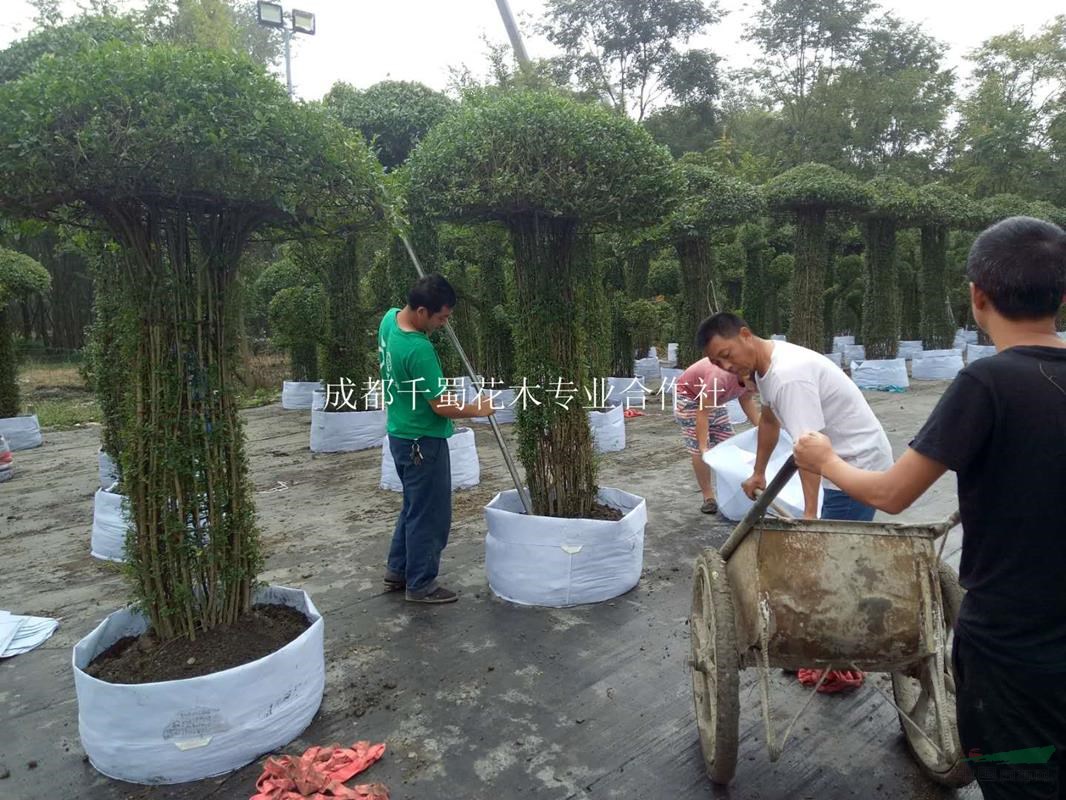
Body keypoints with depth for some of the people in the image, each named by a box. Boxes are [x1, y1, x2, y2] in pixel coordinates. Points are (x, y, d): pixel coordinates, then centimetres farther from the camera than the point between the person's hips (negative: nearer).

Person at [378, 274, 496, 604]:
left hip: (401, 434, 9)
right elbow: (442, 407, -23)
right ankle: (421, 584, 19)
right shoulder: (419, 350, -29)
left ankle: (397, 571, 33)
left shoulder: (390, 318, -2)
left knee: (414, 506, 22)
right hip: (422, 442, -9)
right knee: (429, 514, 6)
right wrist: (477, 409, -8)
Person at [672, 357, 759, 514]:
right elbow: (702, 413, -35)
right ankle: (708, 497, -3)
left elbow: (746, 401, 0)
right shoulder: (721, 377, -42)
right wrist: (703, 446, -35)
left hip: (714, 398, 7)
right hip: (688, 396, -7)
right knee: (699, 450, -12)